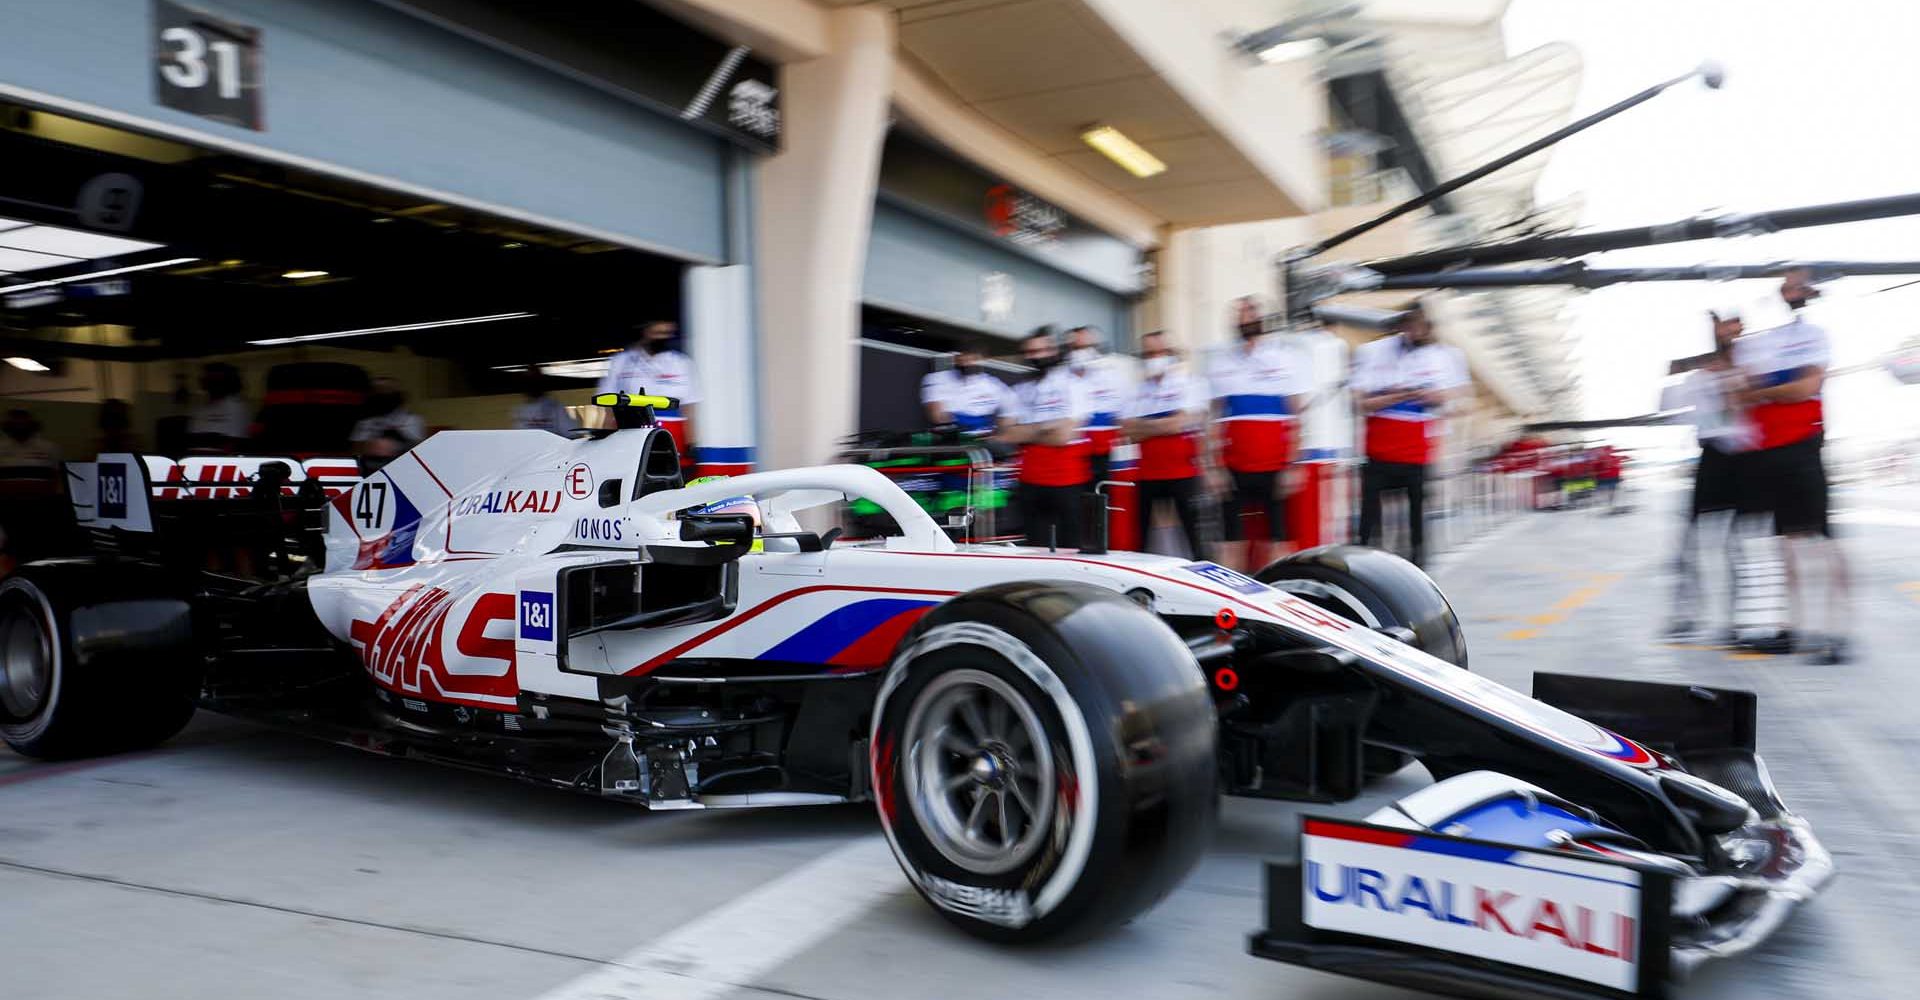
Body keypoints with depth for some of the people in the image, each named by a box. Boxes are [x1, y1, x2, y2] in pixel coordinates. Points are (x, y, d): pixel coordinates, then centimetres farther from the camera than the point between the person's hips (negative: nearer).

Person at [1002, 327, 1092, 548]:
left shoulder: (1073, 385, -4)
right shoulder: (1021, 390, 13)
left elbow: (1063, 435, -13)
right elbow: (1008, 435, 5)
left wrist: (1026, 433, -2)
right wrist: (1043, 427, -8)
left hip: (1068, 482, -5)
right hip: (1031, 483, 5)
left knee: (1070, 547, 0)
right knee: (1037, 548, 6)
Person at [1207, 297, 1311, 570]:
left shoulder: (1288, 358, 5)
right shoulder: (1221, 362, 13)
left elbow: (1299, 417, 1)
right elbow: (1216, 419, 13)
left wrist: (1293, 466, -7)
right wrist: (1217, 467, 5)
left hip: (1276, 469, -2)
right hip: (1233, 470, 3)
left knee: (1280, 540, -2)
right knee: (1232, 542, 1)